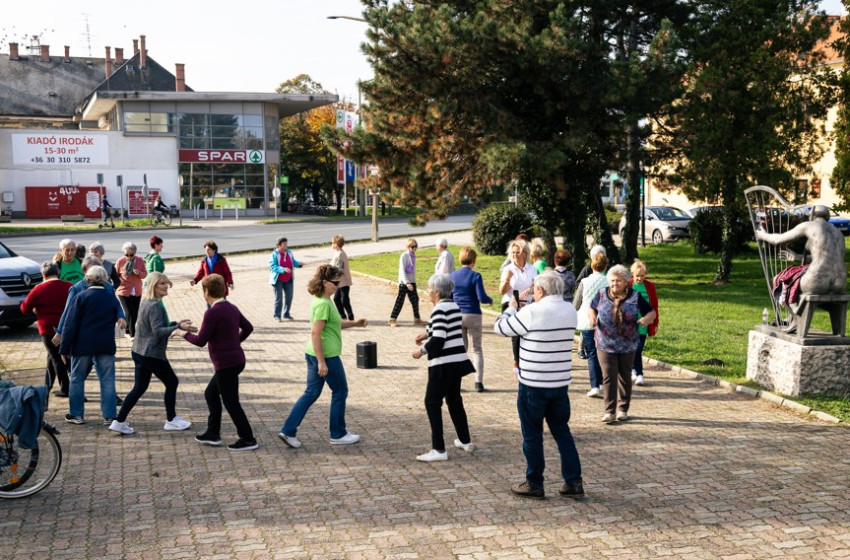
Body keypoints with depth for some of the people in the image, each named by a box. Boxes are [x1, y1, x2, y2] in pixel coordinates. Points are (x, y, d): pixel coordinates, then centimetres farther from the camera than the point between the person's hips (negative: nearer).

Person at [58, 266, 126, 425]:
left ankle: (77, 414, 15)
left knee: (77, 379, 11)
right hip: (106, 346, 3)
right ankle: (109, 416, 4)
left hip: (82, 345, -2)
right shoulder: (112, 298, 6)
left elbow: (71, 325, -7)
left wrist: (64, 349, -4)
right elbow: (118, 319, 12)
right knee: (107, 380, 5)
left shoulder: (80, 297, -6)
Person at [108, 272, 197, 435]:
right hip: (152, 353, -9)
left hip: (139, 352, 9)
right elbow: (158, 331, -26)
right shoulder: (155, 305, -19)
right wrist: (179, 327, -36)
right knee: (171, 382, 7)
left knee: (139, 388, 12)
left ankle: (119, 422, 9)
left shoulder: (146, 302, 12)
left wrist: (176, 323, 19)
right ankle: (171, 420, 16)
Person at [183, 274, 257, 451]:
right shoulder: (231, 308, 10)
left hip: (226, 363, -9)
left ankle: (248, 439, 6)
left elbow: (201, 341, -17)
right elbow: (248, 327, 19)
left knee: (230, 402, 0)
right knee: (211, 394, 20)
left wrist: (184, 333, -1)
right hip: (236, 359, 9)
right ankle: (212, 434, 26)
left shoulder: (212, 313, -17)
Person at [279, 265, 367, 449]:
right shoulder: (324, 304, -21)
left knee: (311, 393, 14)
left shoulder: (323, 301, 10)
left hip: (313, 354, 9)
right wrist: (322, 362, -24)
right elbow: (315, 333, -25)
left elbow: (334, 323, 25)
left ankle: (289, 430, 11)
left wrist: (354, 323, 15)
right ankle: (338, 435, 19)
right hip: (326, 355, -9)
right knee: (340, 392, 7)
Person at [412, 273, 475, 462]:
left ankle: (439, 450, -4)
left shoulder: (440, 309, -16)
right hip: (458, 360, 9)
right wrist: (427, 333, 24)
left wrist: (421, 350, -9)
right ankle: (465, 442, 31)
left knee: (432, 403, -2)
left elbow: (438, 340, -22)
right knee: (454, 400, 22)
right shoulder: (454, 305, 11)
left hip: (444, 364, -9)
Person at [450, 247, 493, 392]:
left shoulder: (453, 276, 2)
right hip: (473, 315, -3)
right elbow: (482, 297, -15)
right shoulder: (475, 276, -10)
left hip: (457, 315, 3)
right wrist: (490, 300, 6)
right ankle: (478, 382, 1)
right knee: (477, 349, 7)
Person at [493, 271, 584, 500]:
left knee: (532, 435, 8)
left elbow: (501, 328, -7)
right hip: (561, 383, 6)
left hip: (533, 384, -6)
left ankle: (534, 485, 17)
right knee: (562, 432, 16)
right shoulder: (570, 310, 2)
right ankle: (574, 482, 16)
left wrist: (511, 308, 12)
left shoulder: (532, 312, -18)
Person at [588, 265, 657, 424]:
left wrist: (647, 318, -20)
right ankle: (609, 411, -2)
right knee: (608, 377, -8)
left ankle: (623, 409, 25)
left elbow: (651, 312, 3)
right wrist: (592, 316, -11)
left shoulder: (635, 297, -3)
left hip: (628, 345, 1)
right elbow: (591, 308, 12)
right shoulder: (602, 294, -1)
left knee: (625, 377, 11)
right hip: (605, 344, -1)